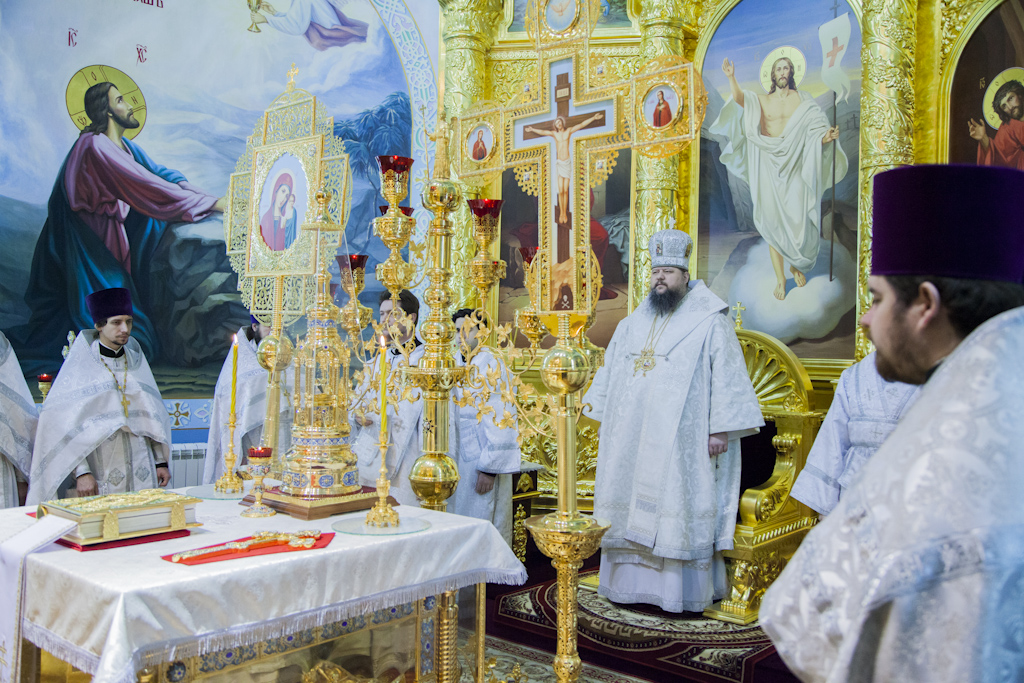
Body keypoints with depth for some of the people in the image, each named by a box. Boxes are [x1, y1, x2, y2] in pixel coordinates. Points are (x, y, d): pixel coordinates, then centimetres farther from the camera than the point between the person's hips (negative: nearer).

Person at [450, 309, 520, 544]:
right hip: (466, 458, 9)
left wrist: (489, 467, -21)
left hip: (485, 461, -9)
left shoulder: (490, 365, -14)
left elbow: (500, 418, -19)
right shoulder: (465, 366, 13)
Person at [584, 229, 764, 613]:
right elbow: (610, 372, 20)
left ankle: (682, 591, 6)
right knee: (635, 507, 9)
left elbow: (728, 377, -8)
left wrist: (721, 428, -14)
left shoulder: (709, 323, -4)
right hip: (634, 441, 6)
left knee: (679, 510, -3)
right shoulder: (633, 325, 14)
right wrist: (599, 412, 17)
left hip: (682, 441, -6)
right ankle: (632, 582, 18)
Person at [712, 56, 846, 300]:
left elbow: (815, 131, 1)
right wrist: (731, 78, -31)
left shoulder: (803, 100, 7)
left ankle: (797, 265, 26)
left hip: (795, 169, 0)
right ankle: (780, 278, 10)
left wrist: (827, 137, -22)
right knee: (773, 223, 1)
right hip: (769, 168, 0)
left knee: (798, 221, -1)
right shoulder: (761, 101, 8)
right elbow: (740, 99, -12)